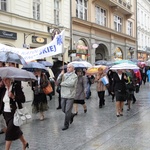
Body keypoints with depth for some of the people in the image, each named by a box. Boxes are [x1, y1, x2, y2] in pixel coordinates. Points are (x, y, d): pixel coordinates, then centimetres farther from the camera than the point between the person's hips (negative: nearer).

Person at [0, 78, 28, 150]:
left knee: (9, 131, -9)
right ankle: (24, 143, 37)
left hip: (15, 113, -6)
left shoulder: (16, 88, -10)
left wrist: (13, 96, -25)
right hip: (6, 113, 6)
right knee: (15, 129, 17)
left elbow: (23, 99, -15)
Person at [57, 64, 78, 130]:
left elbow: (71, 84, -20)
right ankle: (71, 115, 41)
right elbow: (58, 81, 2)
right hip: (63, 95, 5)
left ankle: (66, 125, 10)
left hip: (70, 96, -5)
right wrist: (60, 75, -13)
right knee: (63, 110, 14)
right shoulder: (64, 75, 10)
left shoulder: (74, 76, -5)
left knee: (67, 111, -2)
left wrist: (62, 83, -9)